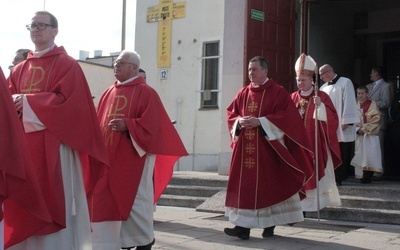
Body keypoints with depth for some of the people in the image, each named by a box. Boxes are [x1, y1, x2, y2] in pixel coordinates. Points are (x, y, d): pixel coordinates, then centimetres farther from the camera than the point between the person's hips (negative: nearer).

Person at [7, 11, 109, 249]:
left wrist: (28, 103, -15)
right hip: (24, 147, 6)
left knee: (54, 201, -4)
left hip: (54, 147, -6)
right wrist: (11, 104, -11)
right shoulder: (19, 70, 19)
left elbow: (68, 102, -13)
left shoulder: (67, 65, 0)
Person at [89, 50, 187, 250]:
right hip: (109, 157, 7)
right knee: (106, 201, 6)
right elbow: (100, 122, 17)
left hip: (133, 158, -7)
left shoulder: (145, 92, -5)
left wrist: (127, 125, -24)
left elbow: (152, 123, -14)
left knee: (134, 201, 0)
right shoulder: (109, 93, 15)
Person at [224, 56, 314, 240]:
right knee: (244, 185, -1)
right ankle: (243, 226, 0)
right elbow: (231, 113, 15)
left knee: (269, 185, 1)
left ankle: (270, 225, 14)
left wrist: (259, 122, -18)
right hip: (244, 148, 4)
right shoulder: (243, 93, 13)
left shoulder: (278, 92, -3)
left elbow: (286, 116, -12)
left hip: (267, 148, -4)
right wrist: (239, 121, -8)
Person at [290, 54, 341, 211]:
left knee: (315, 173, 1)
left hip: (315, 144, -3)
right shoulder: (293, 98, 8)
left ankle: (316, 201, 10)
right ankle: (300, 203, 4)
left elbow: (332, 119, -11)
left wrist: (320, 106, -23)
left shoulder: (322, 97, -2)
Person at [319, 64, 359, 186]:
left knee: (341, 154, -1)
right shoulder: (323, 87, 15)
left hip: (341, 126, -5)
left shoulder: (345, 82, -1)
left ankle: (339, 178, 5)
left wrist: (346, 122, -14)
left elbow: (349, 103, -8)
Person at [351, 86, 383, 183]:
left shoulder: (372, 104, -4)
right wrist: (358, 129, -6)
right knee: (360, 154, 4)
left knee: (369, 154, -9)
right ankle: (362, 175, 10)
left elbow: (376, 119, -9)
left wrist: (365, 128, -13)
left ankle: (368, 176, -6)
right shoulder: (356, 105, 10)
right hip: (359, 134, 4)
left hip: (370, 134, -4)